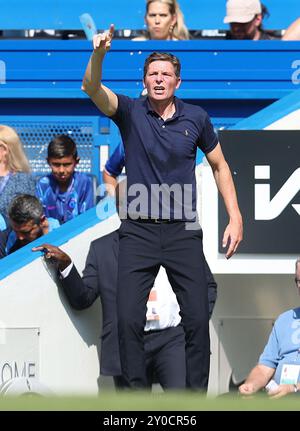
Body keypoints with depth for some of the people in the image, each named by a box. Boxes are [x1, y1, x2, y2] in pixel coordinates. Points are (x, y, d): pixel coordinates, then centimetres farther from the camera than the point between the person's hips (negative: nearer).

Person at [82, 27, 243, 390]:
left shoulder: (196, 118, 3)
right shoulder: (130, 112, -1)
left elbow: (219, 166, 14)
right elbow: (92, 88, -19)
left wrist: (235, 218, 7)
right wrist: (98, 55, -39)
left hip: (183, 233, 1)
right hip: (138, 233, -1)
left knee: (197, 318, -4)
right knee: (128, 318, -8)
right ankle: (136, 392, 4)